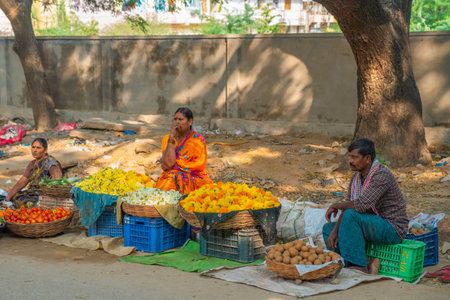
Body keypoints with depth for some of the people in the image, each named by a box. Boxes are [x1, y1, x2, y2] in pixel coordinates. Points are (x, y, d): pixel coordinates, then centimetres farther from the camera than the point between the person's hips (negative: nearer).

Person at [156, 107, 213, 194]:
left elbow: (199, 165, -6)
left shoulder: (198, 140, 0)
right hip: (172, 176, 2)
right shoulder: (167, 138, 6)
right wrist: (171, 137, -10)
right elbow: (169, 162, -9)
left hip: (194, 178, -1)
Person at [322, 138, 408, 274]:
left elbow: (362, 205, -33)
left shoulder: (381, 175, -23)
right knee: (328, 228, 5)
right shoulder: (356, 177, 6)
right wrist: (335, 231, -11)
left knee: (352, 216, -30)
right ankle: (364, 264, -12)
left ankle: (359, 265, -22)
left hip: (392, 229, -10)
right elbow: (349, 206, 4)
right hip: (372, 226, 10)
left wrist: (336, 205, -16)